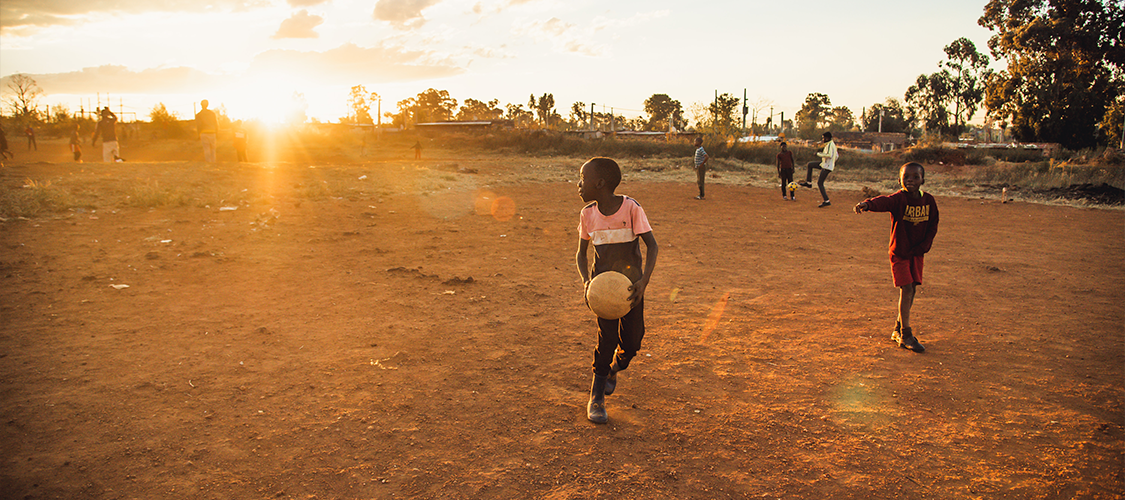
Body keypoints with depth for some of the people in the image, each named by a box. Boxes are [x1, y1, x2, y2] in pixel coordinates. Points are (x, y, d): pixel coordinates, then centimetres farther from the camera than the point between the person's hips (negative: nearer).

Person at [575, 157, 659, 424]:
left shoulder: (631, 208, -15)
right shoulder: (588, 214, -3)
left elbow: (651, 245, -12)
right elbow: (581, 254, 6)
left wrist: (644, 281, -25)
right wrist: (586, 280, -14)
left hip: (631, 284, -1)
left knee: (631, 342, 4)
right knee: (607, 337, -11)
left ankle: (613, 369, 38)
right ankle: (596, 397, 4)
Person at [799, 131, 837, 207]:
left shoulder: (830, 145, -17)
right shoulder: (832, 144, 14)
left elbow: (829, 155, -31)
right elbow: (837, 156, 24)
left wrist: (819, 154, -22)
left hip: (827, 167, -10)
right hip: (824, 165, 10)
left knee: (820, 183, -10)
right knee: (810, 164, 19)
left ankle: (826, 201, -10)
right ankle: (808, 182, 18)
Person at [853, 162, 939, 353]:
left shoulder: (929, 200, -2)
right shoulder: (899, 198, -17)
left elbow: (932, 227, 8)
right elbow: (883, 201, -39)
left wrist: (922, 247, -4)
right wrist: (868, 204, -61)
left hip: (916, 252, 5)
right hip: (899, 252, -5)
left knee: (911, 289, 9)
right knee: (906, 288, -10)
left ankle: (898, 330, 25)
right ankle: (906, 335, -2)